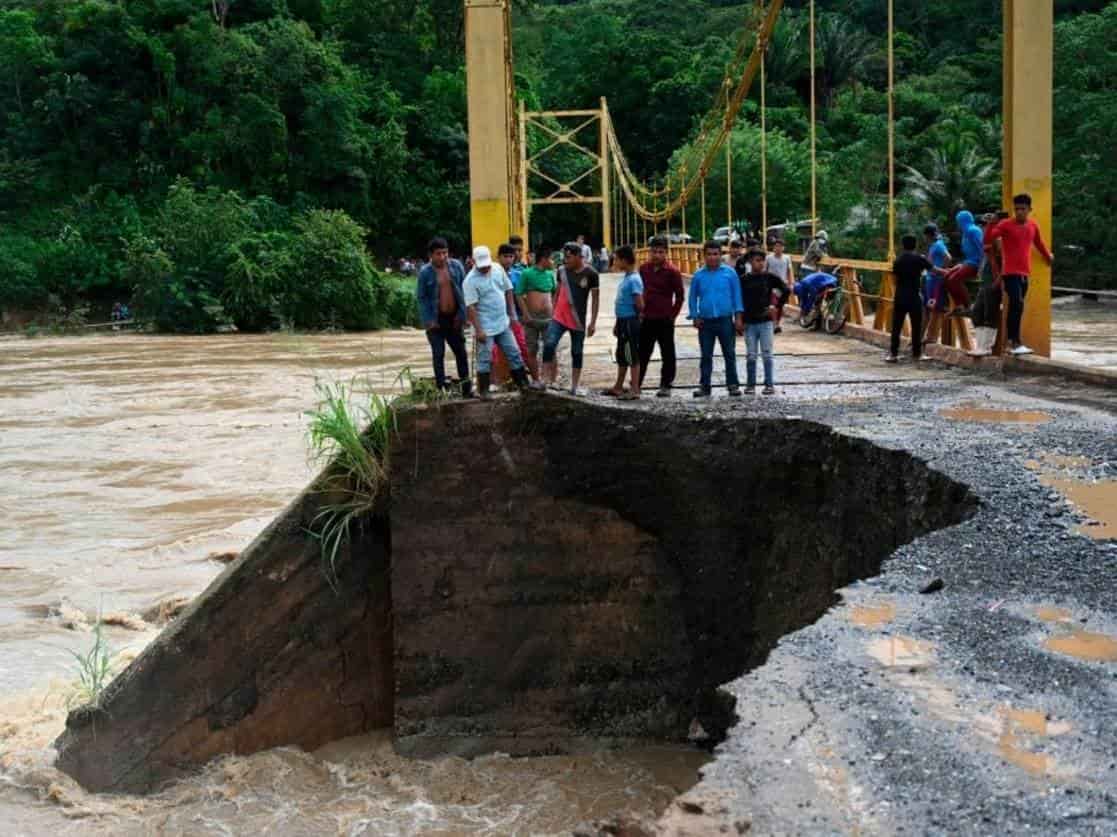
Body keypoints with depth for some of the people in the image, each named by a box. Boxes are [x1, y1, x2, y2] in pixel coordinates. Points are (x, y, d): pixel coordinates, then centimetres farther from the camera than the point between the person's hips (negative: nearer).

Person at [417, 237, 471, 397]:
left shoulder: (456, 266, -3)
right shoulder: (425, 272, -10)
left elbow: (463, 291, 2)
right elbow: (422, 298, -7)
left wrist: (461, 314, -4)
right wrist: (429, 321, -13)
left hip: (454, 318, 3)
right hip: (436, 319, -3)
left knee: (461, 352, 10)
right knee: (438, 354, 3)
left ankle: (466, 387, 20)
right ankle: (441, 388, 12)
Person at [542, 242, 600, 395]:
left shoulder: (591, 274, -8)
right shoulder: (562, 270, 1)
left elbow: (595, 299, -4)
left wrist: (593, 322, -7)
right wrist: (552, 312, 13)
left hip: (578, 321, -2)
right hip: (559, 317, 2)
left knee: (576, 353, 7)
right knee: (549, 345, -16)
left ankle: (574, 387, 16)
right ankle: (546, 380, -11)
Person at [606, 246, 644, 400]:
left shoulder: (634, 280, -18)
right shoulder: (625, 278, 11)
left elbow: (640, 305, -22)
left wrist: (636, 316, -3)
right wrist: (617, 324, 20)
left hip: (630, 322, -10)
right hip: (623, 322, 10)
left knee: (632, 357, -3)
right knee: (621, 356, 17)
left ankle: (635, 390, 3)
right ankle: (618, 387, 26)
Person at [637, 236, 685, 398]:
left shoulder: (672, 271, -7)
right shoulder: (644, 268, 6)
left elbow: (680, 295, -3)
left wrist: (672, 314, -5)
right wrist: (640, 310, 9)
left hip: (664, 319, -4)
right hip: (646, 319, 4)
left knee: (667, 354, 4)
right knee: (642, 353, 10)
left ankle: (665, 386, 11)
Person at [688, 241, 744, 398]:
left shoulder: (730, 273, 0)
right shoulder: (698, 276, 4)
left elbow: (736, 295, 2)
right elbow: (693, 297, 11)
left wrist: (738, 317, -2)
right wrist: (694, 316, 2)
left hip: (725, 320, -1)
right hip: (705, 321, 1)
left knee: (730, 354, 4)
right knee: (706, 356, 7)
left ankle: (733, 385, 10)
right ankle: (704, 386, 12)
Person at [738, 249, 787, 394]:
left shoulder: (770, 277, 1)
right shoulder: (743, 279, 2)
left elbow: (785, 289, 2)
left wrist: (774, 305, -4)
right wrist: (740, 319, -3)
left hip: (766, 322, -1)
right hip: (749, 322, 1)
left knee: (767, 354, -1)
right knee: (750, 355, 5)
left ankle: (770, 384, 3)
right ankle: (750, 384, 12)